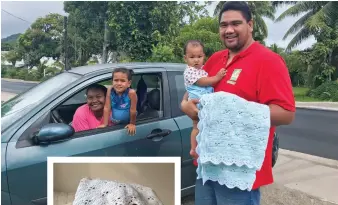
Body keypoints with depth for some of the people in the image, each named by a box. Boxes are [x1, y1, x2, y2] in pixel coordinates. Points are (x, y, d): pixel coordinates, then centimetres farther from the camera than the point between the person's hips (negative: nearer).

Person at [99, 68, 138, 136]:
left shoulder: (131, 93, -30)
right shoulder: (110, 90, -20)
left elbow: (133, 110, -20)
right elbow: (107, 108, -13)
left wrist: (132, 124, -10)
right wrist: (105, 124, -9)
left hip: (127, 124, -2)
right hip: (114, 123, 2)